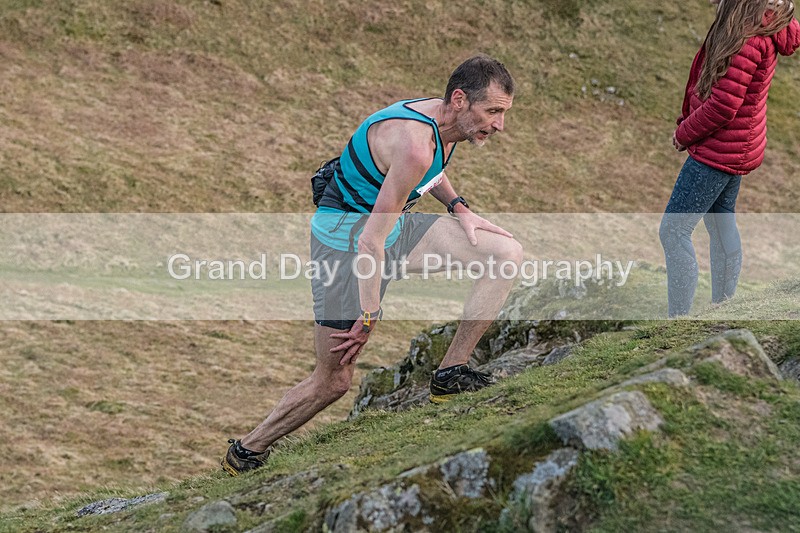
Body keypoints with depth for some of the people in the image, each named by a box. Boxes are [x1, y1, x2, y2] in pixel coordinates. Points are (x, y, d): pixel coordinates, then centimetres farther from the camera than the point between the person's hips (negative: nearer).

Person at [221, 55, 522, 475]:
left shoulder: (443, 119, -3)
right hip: (344, 239, -9)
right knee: (334, 382, -2)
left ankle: (450, 374, -3)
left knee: (508, 253, -7)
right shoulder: (414, 146, -31)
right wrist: (370, 317, -24)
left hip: (394, 224, 9)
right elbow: (371, 242, -30)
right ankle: (246, 451, 18)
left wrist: (457, 206, 7)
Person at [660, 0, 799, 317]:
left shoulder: (748, 39, -27)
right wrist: (687, 124, 3)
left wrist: (684, 133, -10)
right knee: (722, 225, 19)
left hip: (719, 150, -10)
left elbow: (722, 107, -26)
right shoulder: (762, 26, 4)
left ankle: (678, 321, -4)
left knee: (673, 231, -7)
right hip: (736, 147, 10)